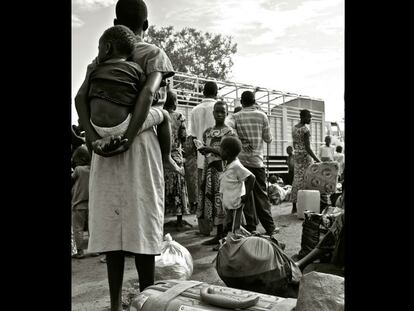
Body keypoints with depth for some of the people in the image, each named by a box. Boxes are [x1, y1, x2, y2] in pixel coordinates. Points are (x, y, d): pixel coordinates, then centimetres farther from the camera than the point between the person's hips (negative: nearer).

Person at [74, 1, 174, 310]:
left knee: (111, 223, 7)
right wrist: (128, 139, -18)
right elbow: (148, 93, -15)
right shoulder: (154, 53, 4)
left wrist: (93, 138, -9)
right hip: (139, 144, -4)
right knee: (142, 222, 0)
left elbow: (80, 98, 0)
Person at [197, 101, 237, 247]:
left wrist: (212, 149, -17)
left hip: (223, 170, -6)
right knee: (210, 200, 4)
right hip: (210, 169, 6)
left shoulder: (230, 132, -1)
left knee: (223, 200, -8)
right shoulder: (207, 132, 16)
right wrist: (202, 150, -2)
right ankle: (219, 235, 13)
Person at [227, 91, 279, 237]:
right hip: (257, 160, 0)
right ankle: (270, 227, 12)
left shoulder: (236, 117, 2)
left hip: (241, 160, 1)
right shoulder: (262, 116, 1)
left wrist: (240, 142, -9)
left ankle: (251, 228, 11)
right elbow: (268, 139, 2)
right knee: (261, 195, 7)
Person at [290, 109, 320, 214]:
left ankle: (294, 207, 15)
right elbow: (307, 148, -20)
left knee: (297, 180, 11)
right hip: (305, 156, -8)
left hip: (296, 155, 8)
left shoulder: (294, 128, 9)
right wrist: (317, 160, -19)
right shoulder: (306, 130, -17)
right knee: (304, 181, -2)